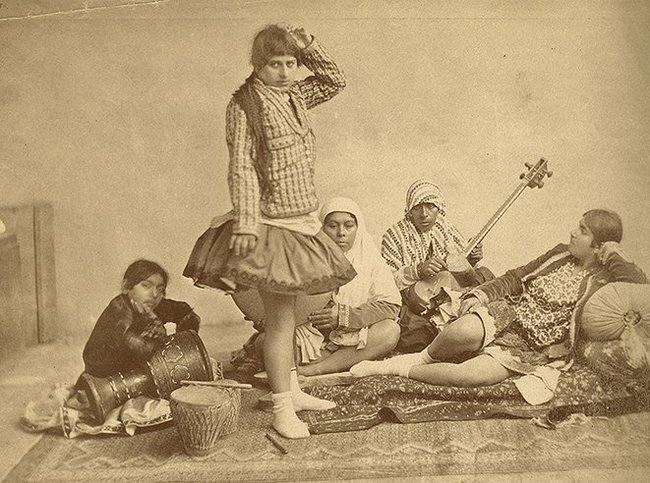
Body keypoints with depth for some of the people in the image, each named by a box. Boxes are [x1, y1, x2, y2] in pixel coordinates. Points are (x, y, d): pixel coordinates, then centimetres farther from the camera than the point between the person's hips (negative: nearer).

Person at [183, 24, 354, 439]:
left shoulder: (295, 96, 11)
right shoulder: (245, 104, -10)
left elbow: (336, 80, 24)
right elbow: (242, 167, -15)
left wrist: (307, 45, 10)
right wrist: (245, 223, -21)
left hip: (302, 221, 7)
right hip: (271, 223, -7)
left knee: (286, 313, 17)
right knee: (280, 318, -4)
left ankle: (291, 389, 29)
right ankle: (282, 409, 6)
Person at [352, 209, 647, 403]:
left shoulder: (604, 280, -2)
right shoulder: (561, 254, 14)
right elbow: (516, 278, 16)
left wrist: (616, 256, -11)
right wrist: (481, 294, 0)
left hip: (531, 349, -3)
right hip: (506, 314, 4)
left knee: (472, 375, -32)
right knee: (466, 330, -35)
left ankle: (403, 369, -12)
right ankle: (424, 359, -7)